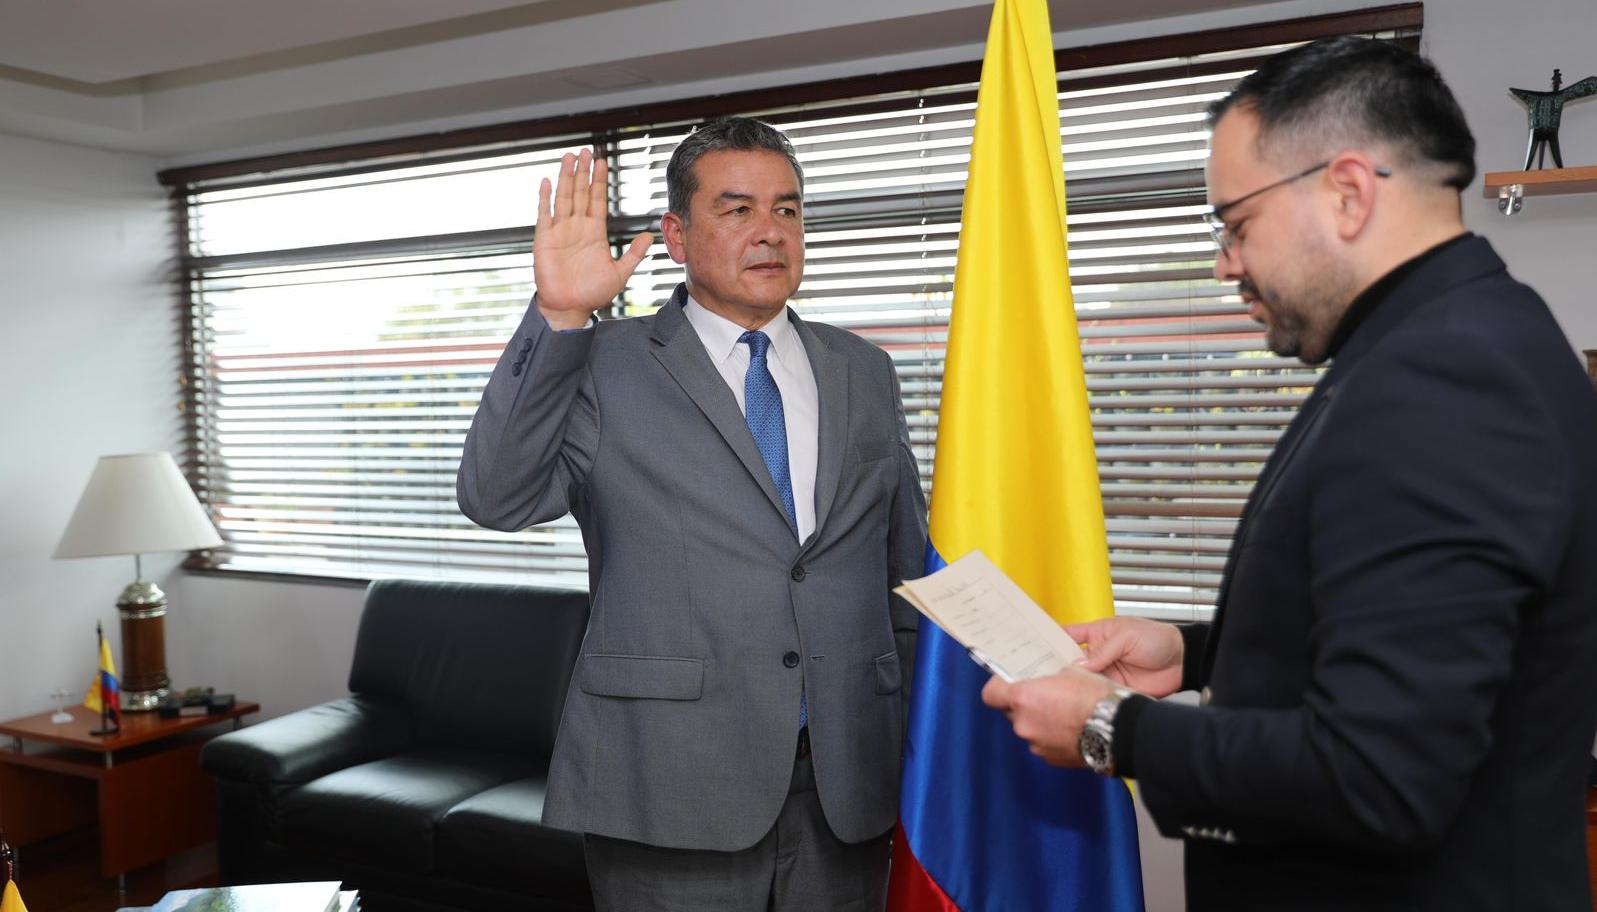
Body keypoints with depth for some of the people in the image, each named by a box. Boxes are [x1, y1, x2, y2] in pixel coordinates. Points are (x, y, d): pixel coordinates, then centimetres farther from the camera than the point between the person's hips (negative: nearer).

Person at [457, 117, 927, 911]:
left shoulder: (864, 372, 9)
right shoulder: (606, 364, -2)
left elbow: (909, 567, 13)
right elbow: (497, 498, -14)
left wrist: (920, 743, 11)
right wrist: (558, 317, -22)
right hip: (671, 785, -3)